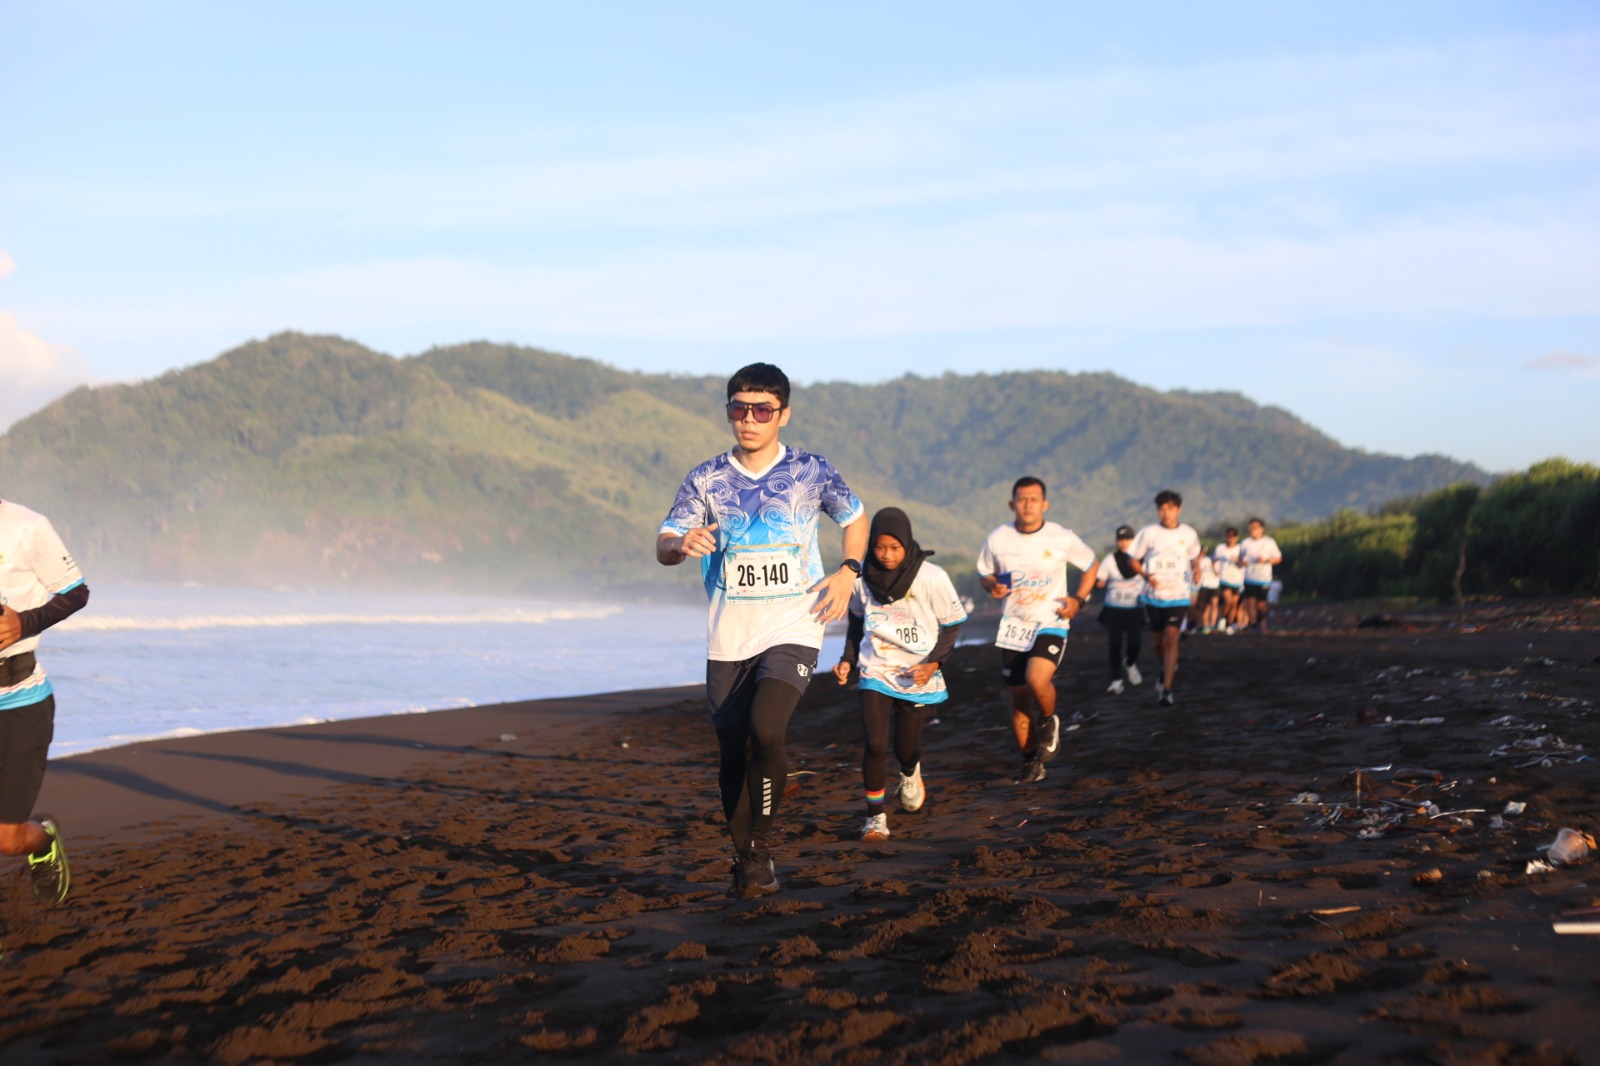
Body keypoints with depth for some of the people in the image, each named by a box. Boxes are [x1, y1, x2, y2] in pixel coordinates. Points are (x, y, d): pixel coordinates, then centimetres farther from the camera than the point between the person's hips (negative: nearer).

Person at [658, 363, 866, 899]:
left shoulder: (811, 472, 1)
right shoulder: (706, 479, 2)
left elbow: (855, 518, 17)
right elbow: (662, 547, -2)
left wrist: (848, 572, 0)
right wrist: (683, 543, -26)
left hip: (792, 631, -2)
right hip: (728, 639, 2)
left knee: (766, 731, -23)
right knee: (733, 755, 4)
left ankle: (761, 843, -4)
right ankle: (744, 860, 23)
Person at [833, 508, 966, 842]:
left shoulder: (931, 578, -13)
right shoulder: (863, 578, -5)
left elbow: (952, 624, -4)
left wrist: (933, 663, -17)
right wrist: (848, 659, 4)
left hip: (917, 677, -1)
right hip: (875, 673, 1)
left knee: (905, 747, 9)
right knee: (874, 744, -13)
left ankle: (910, 773, 48)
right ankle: (876, 818, 1)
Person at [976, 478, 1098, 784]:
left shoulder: (1063, 539, -9)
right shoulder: (998, 539, -5)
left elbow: (1091, 565, 8)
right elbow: (984, 572, 11)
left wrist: (1078, 599, -4)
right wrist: (992, 586, -12)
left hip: (1050, 624, -3)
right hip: (1013, 626, 3)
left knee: (1037, 679, -28)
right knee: (1019, 698, 8)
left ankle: (1049, 722, 6)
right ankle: (1031, 763, 26)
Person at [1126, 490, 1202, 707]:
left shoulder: (1188, 534, -1)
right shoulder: (1149, 533, -5)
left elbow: (1194, 556, 16)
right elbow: (1133, 559, 1)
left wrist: (1196, 571, -4)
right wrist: (1147, 576, -16)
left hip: (1178, 596, -1)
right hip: (1154, 596, 1)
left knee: (1171, 638, -16)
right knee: (1159, 641, 12)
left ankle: (1167, 689, -17)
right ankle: (1168, 670, 43)